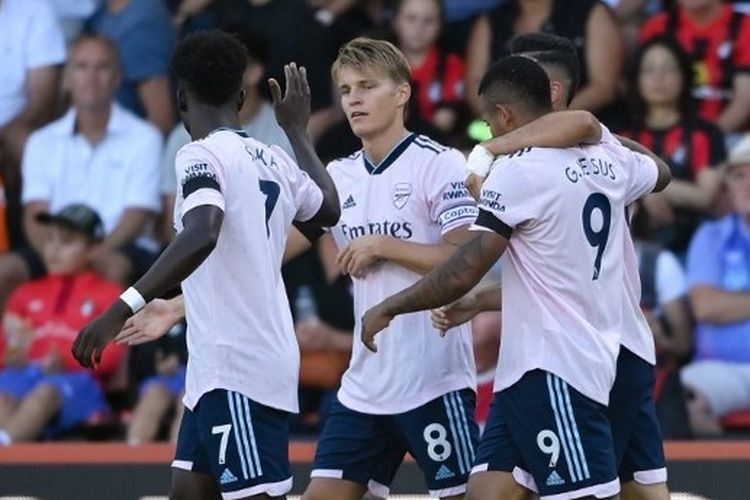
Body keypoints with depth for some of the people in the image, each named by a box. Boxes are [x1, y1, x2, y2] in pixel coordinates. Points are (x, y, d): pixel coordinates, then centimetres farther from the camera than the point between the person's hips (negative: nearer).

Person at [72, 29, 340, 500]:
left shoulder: (203, 156, -12)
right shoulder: (274, 160, 12)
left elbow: (201, 236, -31)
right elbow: (329, 208, 33)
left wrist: (124, 308, -37)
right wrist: (298, 129, 46)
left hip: (235, 369, -9)